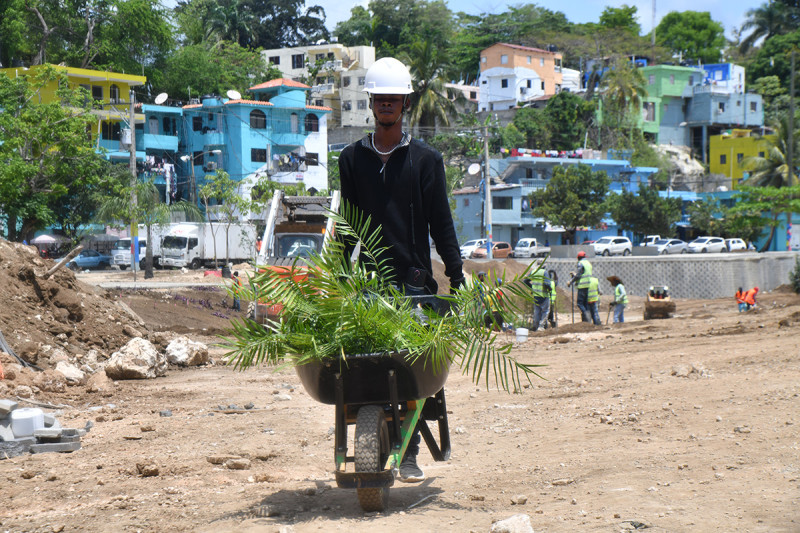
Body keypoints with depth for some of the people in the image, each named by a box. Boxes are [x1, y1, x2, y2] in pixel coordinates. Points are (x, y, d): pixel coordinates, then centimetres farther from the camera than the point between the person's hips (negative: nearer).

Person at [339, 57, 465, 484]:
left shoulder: (425, 159, 7)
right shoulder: (352, 158, 12)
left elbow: (441, 222, 6)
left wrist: (456, 275, -1)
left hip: (413, 277, -1)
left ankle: (409, 454, 3)